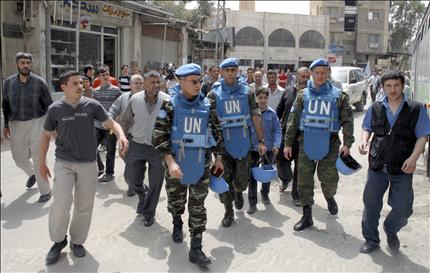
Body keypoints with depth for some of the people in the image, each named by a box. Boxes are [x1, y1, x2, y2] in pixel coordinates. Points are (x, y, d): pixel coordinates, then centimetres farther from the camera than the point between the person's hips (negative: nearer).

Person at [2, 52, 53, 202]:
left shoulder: (39, 82, -7)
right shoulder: (8, 82, 3)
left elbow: (49, 105, -2)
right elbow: (6, 105, 13)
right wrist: (6, 125, 11)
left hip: (36, 122, -4)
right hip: (16, 124, 4)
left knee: (38, 157, -3)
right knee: (19, 157, 13)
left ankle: (45, 191, 8)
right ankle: (32, 173, 46)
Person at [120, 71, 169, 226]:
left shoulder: (167, 101, -11)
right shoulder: (135, 99, -5)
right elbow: (125, 121, 7)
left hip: (158, 148, -2)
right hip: (137, 146, 2)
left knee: (155, 184, 8)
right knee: (132, 179, 9)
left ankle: (149, 213, 29)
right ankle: (143, 195, 44)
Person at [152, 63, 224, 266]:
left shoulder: (207, 105, 1)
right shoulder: (170, 105, -8)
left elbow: (215, 132, 10)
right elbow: (159, 135, -11)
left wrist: (217, 158, 11)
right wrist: (170, 161, -21)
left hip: (201, 165, 1)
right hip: (176, 164, -1)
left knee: (198, 206, 3)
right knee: (176, 200, 17)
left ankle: (196, 248, 11)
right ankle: (177, 224, 48)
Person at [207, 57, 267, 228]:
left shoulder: (247, 92, 3)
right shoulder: (214, 94, -2)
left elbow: (256, 117, 5)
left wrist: (261, 141, 3)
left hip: (243, 143, 1)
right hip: (223, 143, -1)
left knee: (242, 180, 5)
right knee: (225, 180, 5)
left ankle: (238, 191, 41)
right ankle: (229, 212, 24)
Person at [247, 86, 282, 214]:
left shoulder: (272, 113, -4)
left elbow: (277, 130, -2)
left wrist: (276, 145, -15)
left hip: (268, 148, 2)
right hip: (253, 149, -2)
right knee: (252, 175, 0)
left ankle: (265, 194, 42)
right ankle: (252, 203, 8)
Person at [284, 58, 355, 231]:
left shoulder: (338, 95, 2)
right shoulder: (303, 95, 5)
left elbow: (347, 120, 2)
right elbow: (293, 120, 5)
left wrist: (347, 143, -9)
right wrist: (288, 143, 2)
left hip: (329, 143, -1)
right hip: (306, 142, 1)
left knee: (329, 178, 2)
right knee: (305, 180, 4)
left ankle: (329, 197, 40)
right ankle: (307, 216, 17)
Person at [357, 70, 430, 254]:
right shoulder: (375, 108, 5)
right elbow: (367, 128, 16)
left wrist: (413, 157, -18)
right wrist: (364, 141, -6)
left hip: (402, 168, -2)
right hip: (377, 165, 2)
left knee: (403, 208, 2)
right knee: (371, 204, 8)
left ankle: (391, 230, 34)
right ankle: (371, 240, 27)